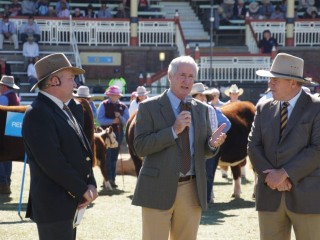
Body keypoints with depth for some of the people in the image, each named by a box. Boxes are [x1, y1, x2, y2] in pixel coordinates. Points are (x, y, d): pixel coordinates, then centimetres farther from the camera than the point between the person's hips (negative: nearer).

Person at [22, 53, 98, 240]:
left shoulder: (63, 110, 16)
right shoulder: (37, 114, -15)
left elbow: (82, 150, 15)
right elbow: (52, 161, -21)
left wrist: (91, 184, 0)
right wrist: (82, 190, -14)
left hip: (71, 200, 9)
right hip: (53, 204, -9)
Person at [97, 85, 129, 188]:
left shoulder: (123, 107, 11)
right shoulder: (103, 105, 1)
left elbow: (127, 121, 6)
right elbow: (100, 119, -9)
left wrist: (120, 117, -13)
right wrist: (112, 121, -17)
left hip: (118, 133, 4)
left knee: (114, 157, 8)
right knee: (107, 157, -8)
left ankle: (112, 179, 13)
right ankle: (107, 179, -6)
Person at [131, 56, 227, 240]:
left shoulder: (201, 109, 11)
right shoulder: (149, 107, -2)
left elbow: (205, 151, 14)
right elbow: (140, 146, -11)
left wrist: (213, 143, -10)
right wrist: (174, 130, -18)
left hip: (192, 190, 5)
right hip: (159, 189, -4)